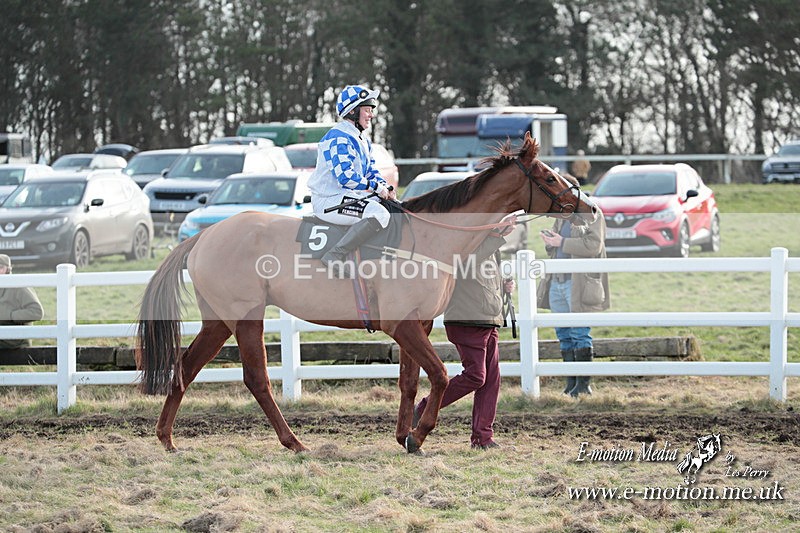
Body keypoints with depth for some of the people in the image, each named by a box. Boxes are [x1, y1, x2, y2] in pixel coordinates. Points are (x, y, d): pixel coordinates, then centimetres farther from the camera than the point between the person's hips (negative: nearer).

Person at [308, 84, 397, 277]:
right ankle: (335, 256, -29)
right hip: (330, 201, -11)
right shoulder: (339, 138, -16)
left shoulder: (362, 140, 18)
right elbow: (346, 176, -25)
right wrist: (376, 187, -19)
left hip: (350, 196, 11)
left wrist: (385, 187, 1)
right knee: (379, 214, -29)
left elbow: (371, 172, 22)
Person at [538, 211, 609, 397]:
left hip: (579, 282, -8)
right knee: (564, 334, 8)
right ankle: (571, 382, 13)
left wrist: (562, 242, -16)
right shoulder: (562, 218, 19)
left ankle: (583, 384, -2)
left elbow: (593, 245, -17)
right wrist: (549, 241, 4)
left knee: (580, 333, -7)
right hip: (557, 282, 8)